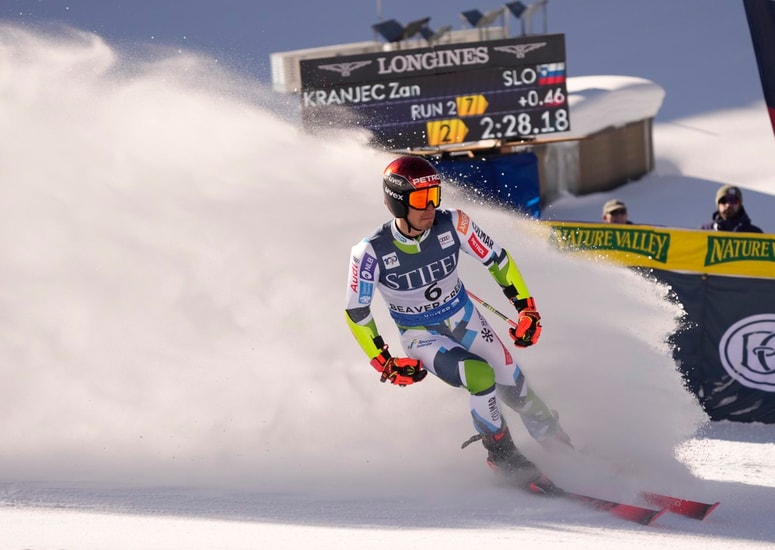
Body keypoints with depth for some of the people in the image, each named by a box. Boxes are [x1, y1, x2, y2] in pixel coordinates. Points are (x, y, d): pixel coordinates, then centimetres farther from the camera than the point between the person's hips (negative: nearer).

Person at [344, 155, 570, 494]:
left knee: (517, 393, -1)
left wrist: (527, 310, -7)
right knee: (480, 377, -27)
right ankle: (502, 455, -3)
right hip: (421, 337, -3)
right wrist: (385, 364, -16)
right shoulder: (372, 253, -27)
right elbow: (356, 313, -13)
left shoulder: (453, 225, -21)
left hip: (465, 320, 3)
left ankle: (562, 448, 28)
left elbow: (498, 261, -6)